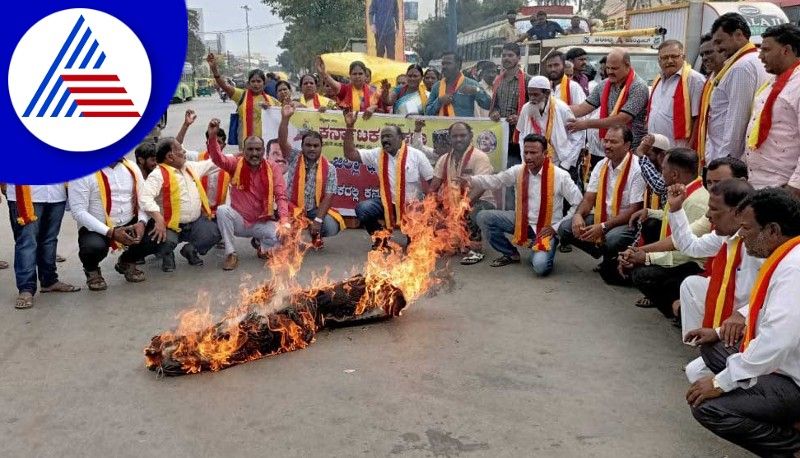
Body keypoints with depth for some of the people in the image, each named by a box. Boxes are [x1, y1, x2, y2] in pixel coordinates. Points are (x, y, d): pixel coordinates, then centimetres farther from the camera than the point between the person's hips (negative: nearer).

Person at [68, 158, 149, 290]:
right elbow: (78, 211, -18)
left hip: (130, 224, 5)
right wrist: (111, 232, -26)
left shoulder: (131, 168, 1)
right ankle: (92, 270, 5)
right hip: (95, 228, -4)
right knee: (94, 246, -37)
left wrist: (141, 223, -19)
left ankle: (127, 262, 14)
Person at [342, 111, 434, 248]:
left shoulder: (416, 155, -5)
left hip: (412, 205, -2)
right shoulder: (377, 154, 1)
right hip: (387, 203, 2)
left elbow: (432, 181, -3)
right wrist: (349, 127, -14)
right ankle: (381, 237, 4)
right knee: (362, 208, -23)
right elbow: (350, 154, -5)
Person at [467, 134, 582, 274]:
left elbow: (579, 204, -12)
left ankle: (540, 253, 12)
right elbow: (495, 180, -2)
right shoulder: (518, 171, -4)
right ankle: (511, 254, 10)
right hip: (522, 221, 5)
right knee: (484, 217, -9)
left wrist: (556, 227, -14)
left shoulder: (560, 176, -15)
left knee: (540, 266, -30)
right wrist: (470, 180, -21)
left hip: (547, 227, -5)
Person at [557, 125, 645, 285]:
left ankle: (613, 262, -1)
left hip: (628, 223, -7)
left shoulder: (637, 168, -16)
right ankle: (606, 256, 6)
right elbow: (589, 199, 6)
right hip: (602, 218, 7)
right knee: (565, 228, -10)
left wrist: (603, 227, -27)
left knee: (612, 239, -39)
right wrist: (578, 215, -18)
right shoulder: (601, 166, 6)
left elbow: (634, 210, -19)